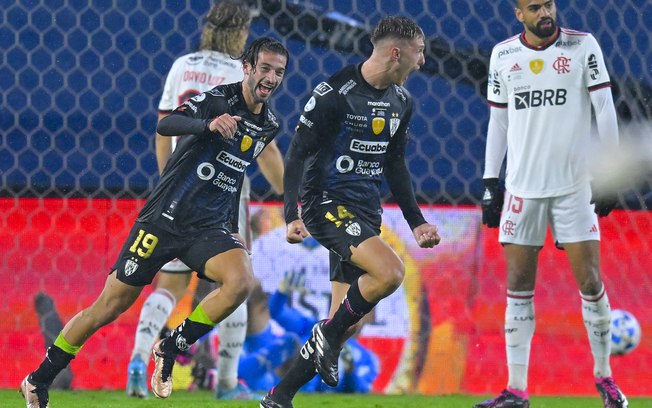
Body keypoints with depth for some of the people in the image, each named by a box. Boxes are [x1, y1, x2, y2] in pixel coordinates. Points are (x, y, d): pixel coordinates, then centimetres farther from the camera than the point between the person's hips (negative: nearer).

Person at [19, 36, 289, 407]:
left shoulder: (269, 125, 9)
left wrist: (233, 227, 24)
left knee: (242, 282, -26)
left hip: (209, 228, 5)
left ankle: (170, 349, -5)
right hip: (165, 219, -5)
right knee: (109, 307, 0)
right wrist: (208, 125, -46)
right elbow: (166, 125, -29)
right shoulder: (219, 99, -11)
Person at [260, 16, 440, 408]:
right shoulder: (335, 93, -14)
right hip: (327, 203, -8)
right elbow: (297, 153, -12)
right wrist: (292, 214, -21)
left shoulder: (402, 100, 9)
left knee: (347, 323, 5)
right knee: (391, 272, -29)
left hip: (366, 212, 8)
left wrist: (416, 221, 18)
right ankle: (328, 335, -7)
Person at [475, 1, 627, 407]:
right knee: (518, 287, 1)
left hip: (575, 185, -2)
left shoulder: (583, 46, -2)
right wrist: (491, 184, 8)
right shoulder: (503, 55, 6)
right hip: (522, 187, 2)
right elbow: (498, 121, 11)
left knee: (591, 282, -3)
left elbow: (605, 110, -2)